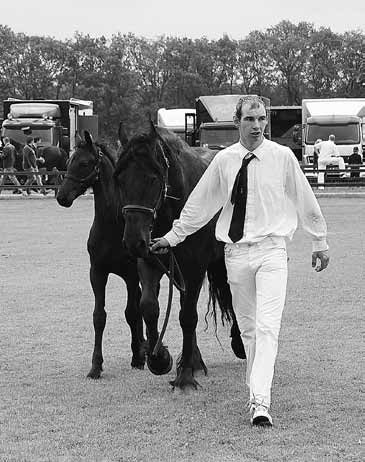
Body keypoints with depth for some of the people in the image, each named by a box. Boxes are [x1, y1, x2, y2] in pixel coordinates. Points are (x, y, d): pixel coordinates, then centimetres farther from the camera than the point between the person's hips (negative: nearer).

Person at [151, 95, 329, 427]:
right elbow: (198, 203, 13)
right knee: (247, 328, 9)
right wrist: (172, 237, 16)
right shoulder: (223, 161, 3)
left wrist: (320, 243, 16)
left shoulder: (283, 157, -1)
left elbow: (306, 201, 9)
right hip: (236, 252, 2)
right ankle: (257, 393, 20)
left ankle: (260, 403, -20)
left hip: (271, 251, -2)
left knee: (267, 328, -13)